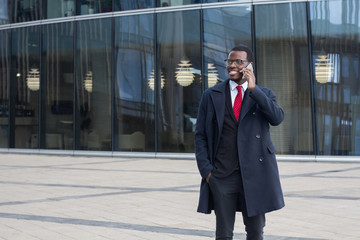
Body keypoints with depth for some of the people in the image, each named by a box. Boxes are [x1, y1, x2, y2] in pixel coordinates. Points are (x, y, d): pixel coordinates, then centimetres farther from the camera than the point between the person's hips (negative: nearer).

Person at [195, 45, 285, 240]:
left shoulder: (264, 94, 8)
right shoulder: (211, 95, 8)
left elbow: (277, 118, -12)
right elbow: (200, 135, 7)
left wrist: (253, 89, -16)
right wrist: (205, 169, -4)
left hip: (254, 173, 0)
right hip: (222, 175, 0)